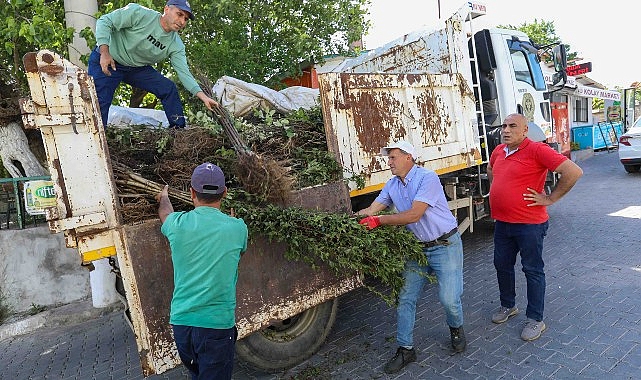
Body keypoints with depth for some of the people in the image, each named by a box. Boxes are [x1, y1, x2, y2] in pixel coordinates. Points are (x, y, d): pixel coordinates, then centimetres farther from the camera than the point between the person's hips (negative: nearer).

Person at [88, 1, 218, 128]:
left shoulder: (176, 45, -9)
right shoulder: (139, 13, -22)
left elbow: (184, 72, -15)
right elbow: (104, 21, -17)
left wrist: (202, 96, -28)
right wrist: (105, 52, -29)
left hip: (138, 68, 4)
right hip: (106, 60, -4)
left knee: (169, 88, -8)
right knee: (99, 104, -12)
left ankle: (179, 130, 0)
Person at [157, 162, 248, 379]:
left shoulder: (177, 224, -5)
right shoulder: (236, 228, -9)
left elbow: (165, 211, 21)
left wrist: (163, 197, 44)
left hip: (181, 320, 4)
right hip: (217, 323, -3)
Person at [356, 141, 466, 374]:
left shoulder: (427, 178, -20)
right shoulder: (392, 185, 3)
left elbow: (414, 215, -28)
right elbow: (371, 210, 1)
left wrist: (379, 220, -28)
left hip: (445, 245, -6)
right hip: (418, 248, 6)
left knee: (448, 298, -5)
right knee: (405, 298, 3)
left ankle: (456, 328, 31)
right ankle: (405, 349, 18)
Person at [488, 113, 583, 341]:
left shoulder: (537, 150, -16)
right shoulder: (498, 151, 7)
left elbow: (574, 172, -21)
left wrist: (550, 198, -16)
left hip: (529, 225, -7)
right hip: (502, 222, 8)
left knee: (533, 271, 7)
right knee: (502, 265, 18)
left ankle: (535, 319, 22)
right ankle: (508, 306, 39)